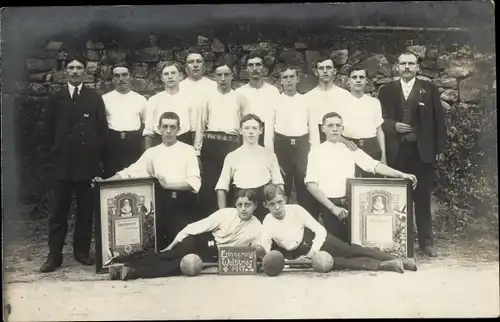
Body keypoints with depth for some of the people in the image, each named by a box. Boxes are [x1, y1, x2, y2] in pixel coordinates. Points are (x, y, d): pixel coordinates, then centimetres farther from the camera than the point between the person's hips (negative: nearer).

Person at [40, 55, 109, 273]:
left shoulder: (95, 98, 7)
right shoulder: (56, 98, 10)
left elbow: (102, 129, 5)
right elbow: (49, 129, 11)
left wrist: (100, 156, -1)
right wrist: (55, 152, 4)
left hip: (88, 161, 0)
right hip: (63, 162, 0)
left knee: (85, 210, 6)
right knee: (59, 210, 0)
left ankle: (82, 251, 16)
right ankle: (54, 255, 4)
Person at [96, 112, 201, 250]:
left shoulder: (188, 150, 5)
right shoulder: (152, 152, 13)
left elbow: (194, 182, -6)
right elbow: (130, 172, 6)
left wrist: (168, 185, -17)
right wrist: (106, 181, -8)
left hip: (184, 204, -2)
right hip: (162, 203, 2)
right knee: (161, 244, -1)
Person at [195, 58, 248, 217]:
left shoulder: (239, 98, 9)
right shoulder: (209, 97, 10)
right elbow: (201, 125, 9)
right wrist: (197, 150, 4)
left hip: (232, 144, 0)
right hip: (211, 144, 0)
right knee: (208, 185, 0)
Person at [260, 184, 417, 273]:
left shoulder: (296, 210, -18)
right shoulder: (267, 225, -20)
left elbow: (320, 230, -13)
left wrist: (312, 253, -24)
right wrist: (292, 261, -27)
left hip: (318, 239, 1)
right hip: (300, 254, -1)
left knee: (353, 250, -9)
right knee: (341, 263, -17)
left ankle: (399, 260, -6)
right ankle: (385, 265, -16)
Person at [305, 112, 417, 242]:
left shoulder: (350, 149, 8)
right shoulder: (316, 153, 0)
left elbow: (374, 165, -2)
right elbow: (311, 185, -7)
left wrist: (401, 174, -16)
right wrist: (332, 207, -15)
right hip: (330, 205, -2)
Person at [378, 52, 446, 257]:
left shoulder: (429, 89, 6)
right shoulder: (386, 91, 9)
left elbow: (439, 120, 4)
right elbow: (380, 120, 7)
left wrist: (439, 148, -2)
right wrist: (394, 126, -13)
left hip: (422, 150, -1)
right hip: (396, 151, 1)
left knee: (422, 197, 4)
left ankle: (426, 241, 11)